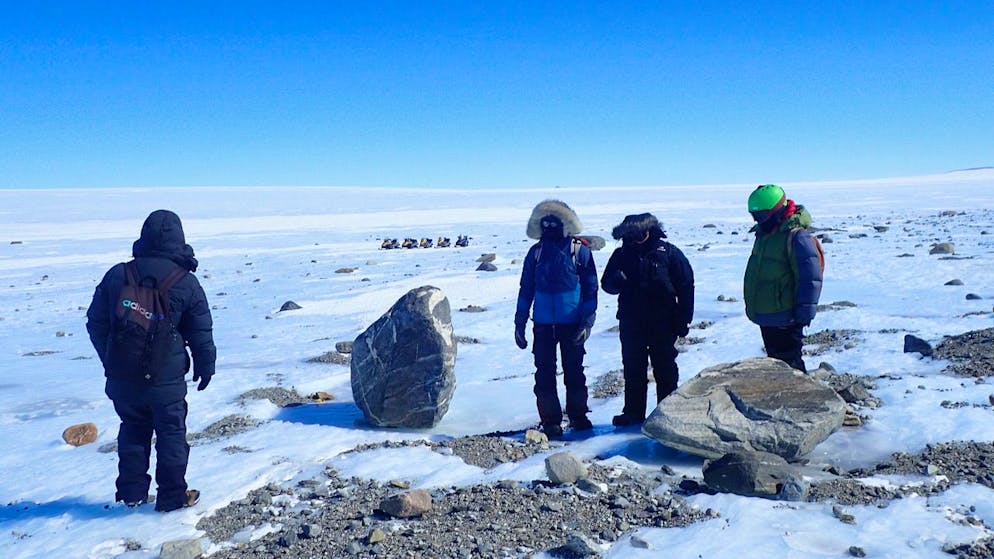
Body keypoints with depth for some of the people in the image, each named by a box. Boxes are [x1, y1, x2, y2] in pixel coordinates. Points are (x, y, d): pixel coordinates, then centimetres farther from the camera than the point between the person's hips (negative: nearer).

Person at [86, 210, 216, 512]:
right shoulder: (186, 283, -9)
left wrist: (110, 361, 19)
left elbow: (95, 323, 6)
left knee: (133, 430, 20)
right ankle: (173, 495, 14)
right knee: (171, 434, 9)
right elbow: (202, 333, -3)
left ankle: (132, 491, 26)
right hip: (166, 381, -3)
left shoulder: (117, 275, -1)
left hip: (122, 377, 3)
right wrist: (205, 367, 11)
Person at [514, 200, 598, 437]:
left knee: (574, 371, 9)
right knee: (545, 373, 4)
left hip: (571, 324, -2)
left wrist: (587, 322, -10)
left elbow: (590, 288, -1)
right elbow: (526, 289, 9)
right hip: (543, 324, 2)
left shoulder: (580, 250, -2)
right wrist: (520, 323, 5)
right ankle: (550, 420, 13)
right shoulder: (536, 252, 6)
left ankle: (578, 415, 23)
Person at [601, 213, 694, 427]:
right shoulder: (621, 255, 5)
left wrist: (683, 319, -6)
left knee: (665, 369, 6)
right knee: (633, 369, 9)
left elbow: (685, 286, -3)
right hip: (631, 324, 3)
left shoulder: (669, 253, -5)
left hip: (662, 324, -3)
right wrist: (616, 281, -17)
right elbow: (607, 283, 8)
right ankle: (633, 412, 20)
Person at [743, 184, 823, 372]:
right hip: (766, 316, 9)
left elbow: (810, 279, -21)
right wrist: (753, 308, 23)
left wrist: (804, 314, -19)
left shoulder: (796, 237, -19)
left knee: (789, 364, -3)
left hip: (784, 319, -9)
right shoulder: (764, 233, 11)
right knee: (775, 359, 19)